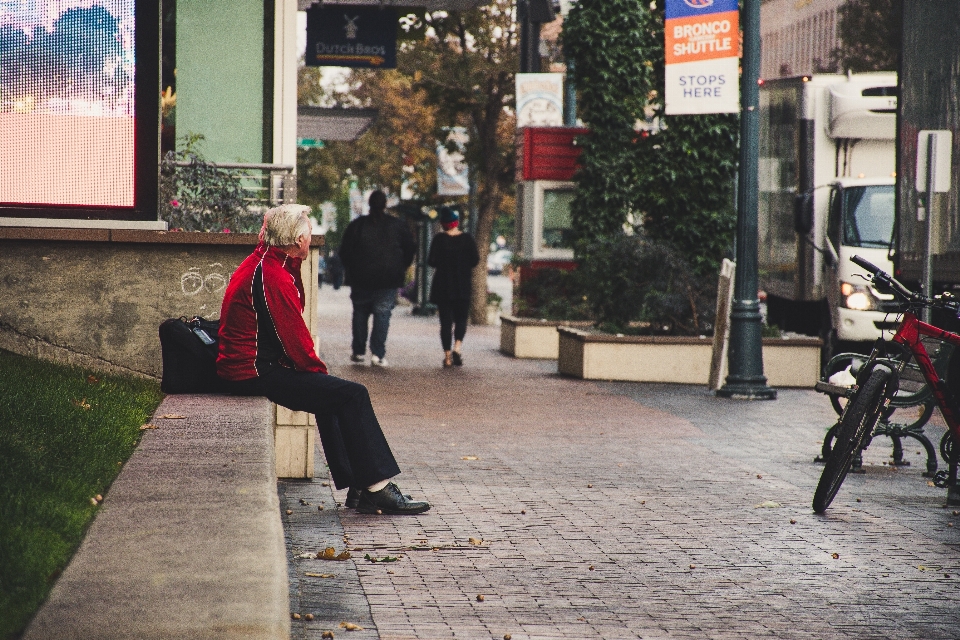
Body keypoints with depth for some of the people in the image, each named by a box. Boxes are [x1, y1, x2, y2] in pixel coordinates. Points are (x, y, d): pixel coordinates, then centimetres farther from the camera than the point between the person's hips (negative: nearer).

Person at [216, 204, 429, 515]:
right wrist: (319, 371, -2)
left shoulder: (260, 263, 13)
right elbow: (294, 338, -18)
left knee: (333, 395, 22)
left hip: (240, 369, 11)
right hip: (255, 373, -11)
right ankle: (377, 487, -6)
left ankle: (356, 486, 20)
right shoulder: (272, 276, -19)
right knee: (353, 394, -11)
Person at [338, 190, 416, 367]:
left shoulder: (357, 225, 1)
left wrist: (351, 270, 15)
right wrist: (400, 269, 15)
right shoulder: (397, 226, 2)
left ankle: (359, 351, 16)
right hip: (388, 280, 0)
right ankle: (378, 354, -12)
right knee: (382, 315, -1)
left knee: (360, 314, 13)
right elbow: (410, 248, 5)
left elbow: (344, 252, 2)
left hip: (361, 279, 1)